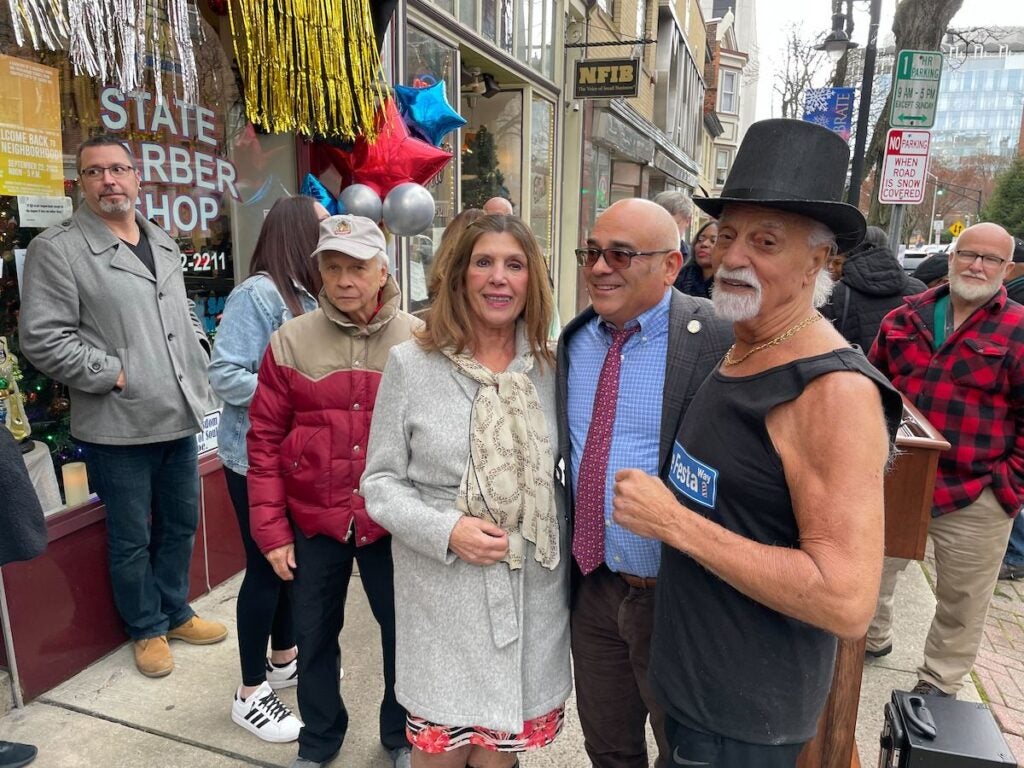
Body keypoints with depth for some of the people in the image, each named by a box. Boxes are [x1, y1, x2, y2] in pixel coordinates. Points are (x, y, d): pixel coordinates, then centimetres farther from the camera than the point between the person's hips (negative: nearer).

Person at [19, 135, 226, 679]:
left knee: (181, 524, 18)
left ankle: (175, 614, 38)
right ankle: (147, 630, 30)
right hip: (119, 428, -6)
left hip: (181, 417, 6)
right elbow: (42, 338, -13)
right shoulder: (57, 249, -9)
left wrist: (198, 353, 8)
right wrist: (114, 374, -16)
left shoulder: (163, 244, 13)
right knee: (131, 540, 10)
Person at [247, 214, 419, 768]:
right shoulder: (290, 341, -5)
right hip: (312, 521, 1)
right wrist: (271, 530, -4)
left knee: (403, 631, 16)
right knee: (313, 636, 19)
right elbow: (265, 440, -3)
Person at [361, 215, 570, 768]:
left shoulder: (549, 368, 1)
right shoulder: (411, 364, -7)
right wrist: (446, 531, -18)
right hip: (442, 594, -2)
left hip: (533, 594, 3)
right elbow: (380, 483, -4)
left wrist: (566, 561, 8)